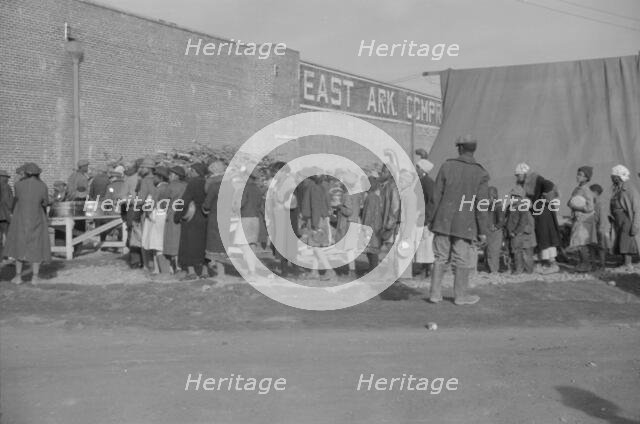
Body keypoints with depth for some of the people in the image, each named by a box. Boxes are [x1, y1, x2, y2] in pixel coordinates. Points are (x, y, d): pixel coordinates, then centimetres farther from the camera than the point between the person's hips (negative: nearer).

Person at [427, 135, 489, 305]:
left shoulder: (447, 166, -3)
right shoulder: (481, 174, -6)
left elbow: (436, 196, -3)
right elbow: (481, 206, -8)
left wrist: (431, 219, 6)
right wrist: (482, 231, -2)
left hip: (444, 221, 2)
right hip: (465, 224, -2)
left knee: (440, 257, 11)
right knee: (463, 260, 10)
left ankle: (435, 293, 14)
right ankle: (460, 295, 18)